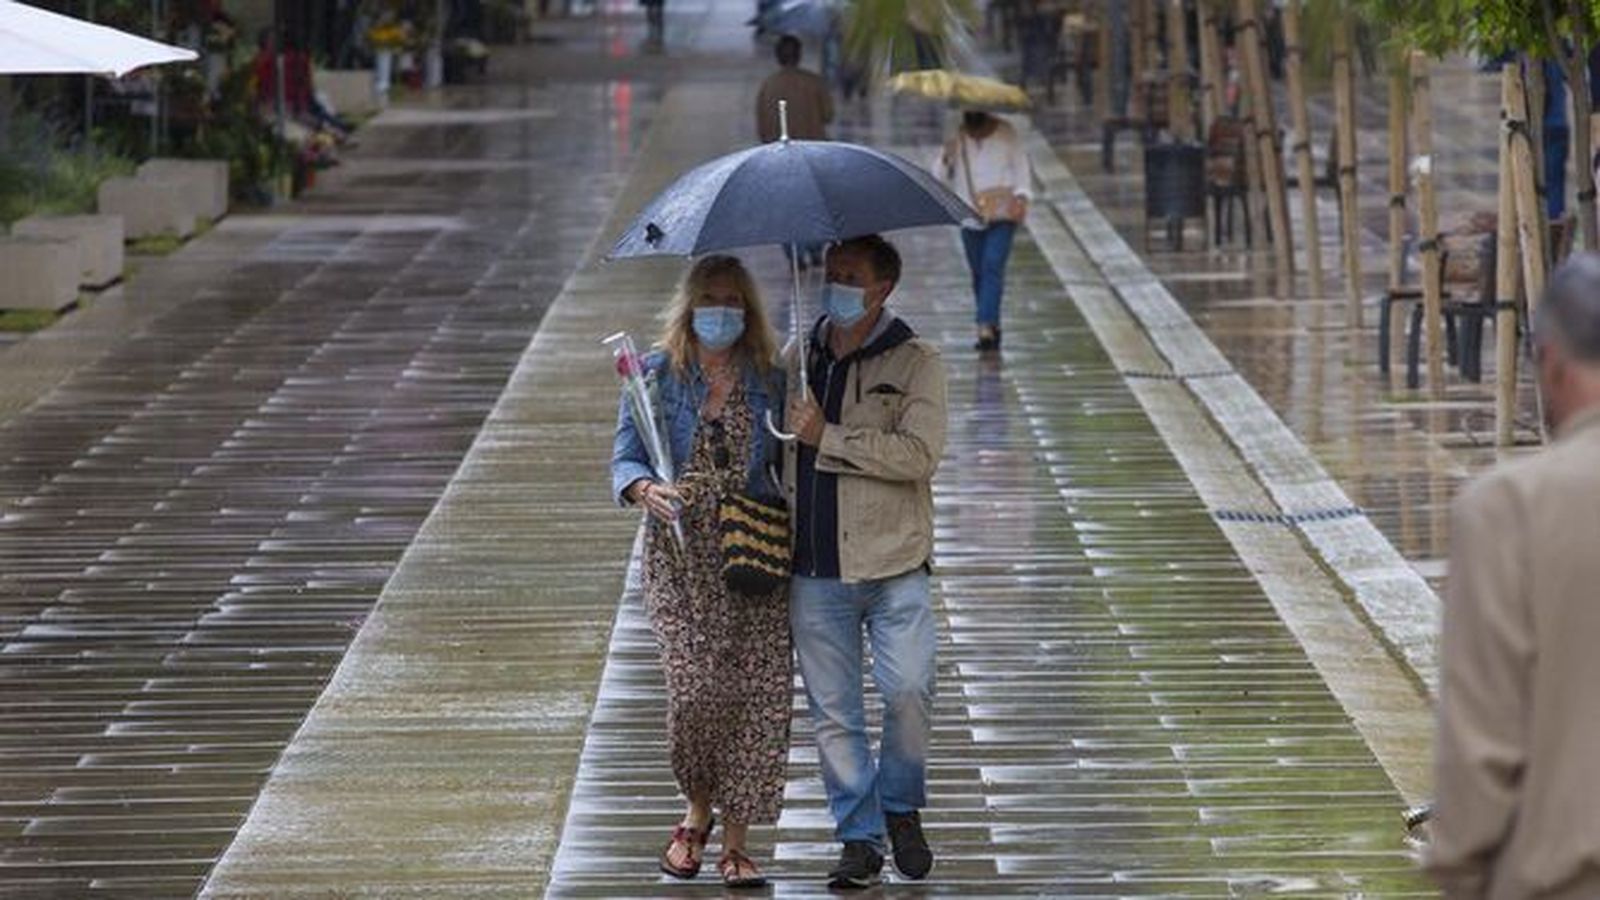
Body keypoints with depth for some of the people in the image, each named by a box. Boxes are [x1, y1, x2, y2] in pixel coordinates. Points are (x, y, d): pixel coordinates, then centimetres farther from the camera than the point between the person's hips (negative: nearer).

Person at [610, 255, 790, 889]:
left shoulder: (769, 383, 8)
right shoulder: (656, 376, 5)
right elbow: (625, 456, 0)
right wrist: (645, 490, -20)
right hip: (680, 553, -1)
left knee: (761, 688, -7)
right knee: (696, 684, -15)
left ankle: (734, 842, 3)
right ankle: (698, 808, 13)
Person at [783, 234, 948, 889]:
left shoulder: (915, 363, -2)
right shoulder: (796, 361, 11)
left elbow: (919, 455, -15)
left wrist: (826, 436, -16)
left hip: (893, 566, -3)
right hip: (814, 570, 3)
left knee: (909, 692, -12)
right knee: (833, 711, 4)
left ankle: (901, 805, 13)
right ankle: (858, 837, 13)